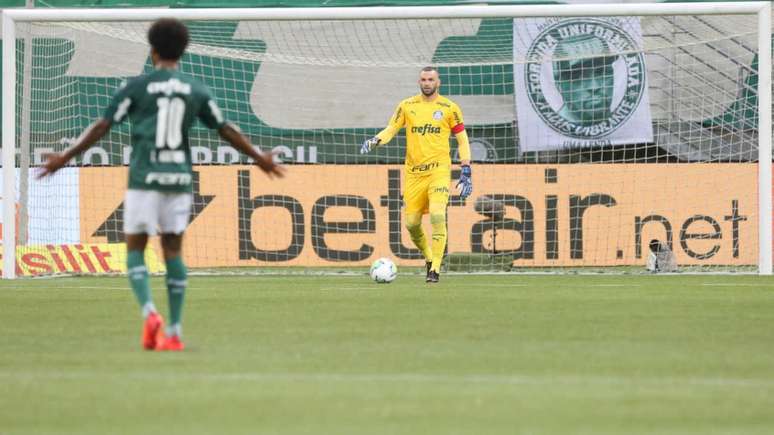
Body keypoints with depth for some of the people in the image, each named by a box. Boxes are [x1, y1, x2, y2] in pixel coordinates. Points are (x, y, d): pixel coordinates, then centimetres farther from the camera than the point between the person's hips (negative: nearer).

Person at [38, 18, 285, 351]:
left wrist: (65, 158, 3)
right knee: (173, 251, 9)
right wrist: (259, 159, 27)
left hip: (145, 178, -3)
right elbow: (226, 130, 13)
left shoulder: (137, 87, -1)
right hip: (179, 178, 3)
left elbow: (102, 126, -3)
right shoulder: (196, 91, 8)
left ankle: (150, 314, -20)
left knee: (135, 250, 5)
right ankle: (174, 332, 3)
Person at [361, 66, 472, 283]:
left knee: (437, 215, -21)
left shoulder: (449, 108, 1)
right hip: (413, 173, 3)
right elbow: (391, 129, 5)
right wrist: (375, 141, -17)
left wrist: (466, 173, 1)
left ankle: (435, 268, -16)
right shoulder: (407, 106, 6)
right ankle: (429, 257, 29)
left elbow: (462, 140, 6)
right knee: (411, 222, 2)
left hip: (439, 170, -3)